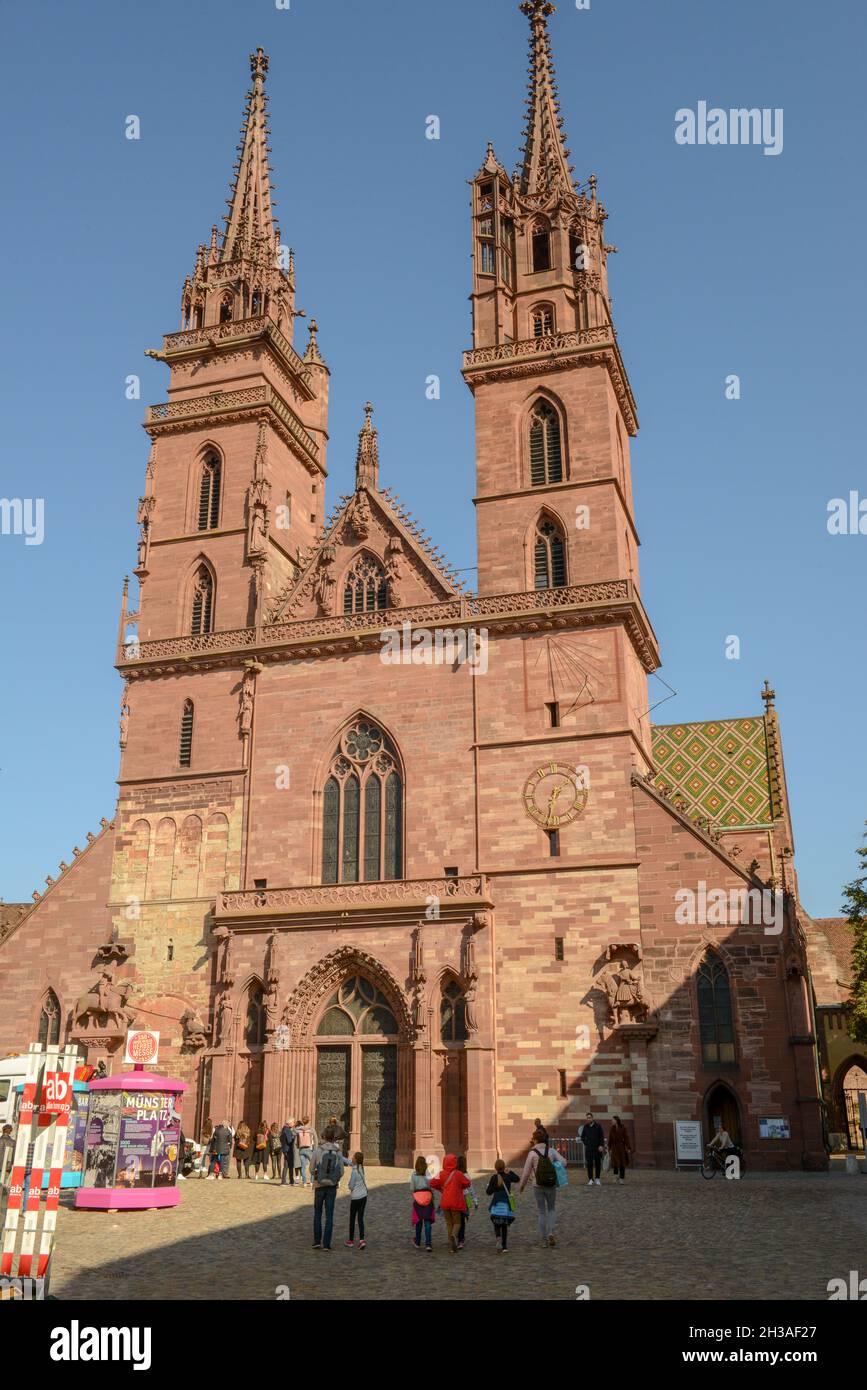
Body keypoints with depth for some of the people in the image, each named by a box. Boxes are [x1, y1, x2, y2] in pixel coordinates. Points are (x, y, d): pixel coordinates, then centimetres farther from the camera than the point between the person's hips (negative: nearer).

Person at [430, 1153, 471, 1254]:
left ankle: (451, 1247, 10)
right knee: (457, 1222, 7)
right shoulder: (458, 1174, -7)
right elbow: (467, 1183, -3)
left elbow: (433, 1183, -9)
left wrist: (440, 1189, 9)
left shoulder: (441, 1174, -2)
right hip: (456, 1202, -2)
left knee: (449, 1223, 14)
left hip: (445, 1203, 2)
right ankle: (454, 1235, -27)